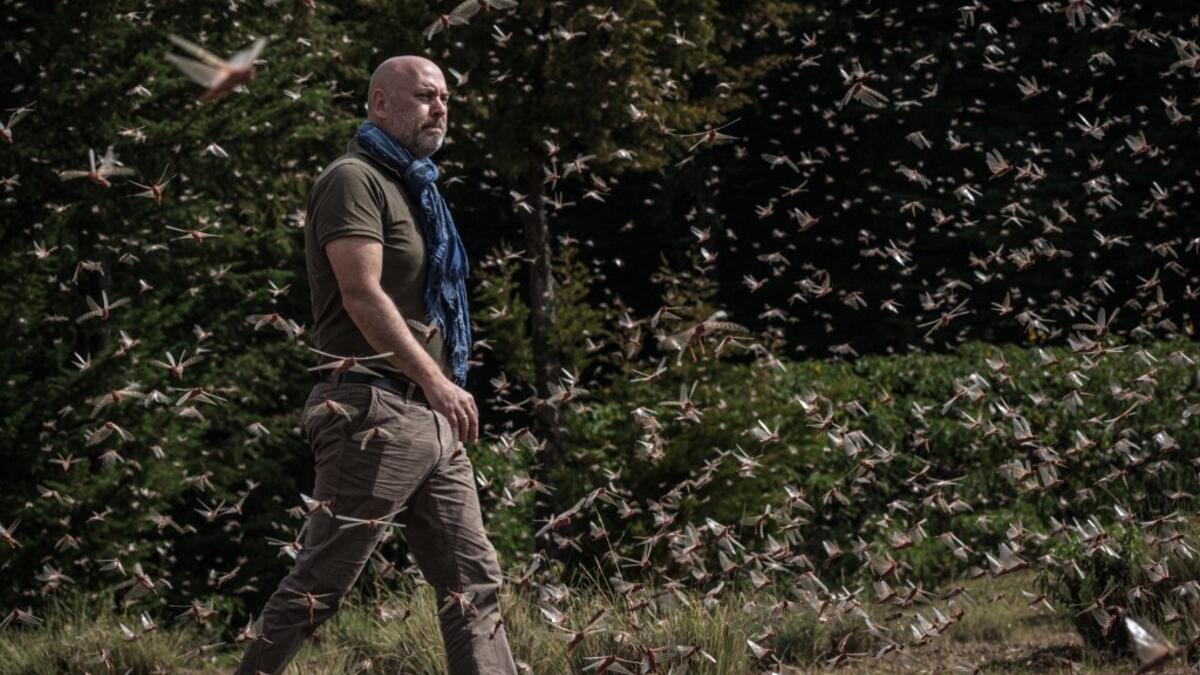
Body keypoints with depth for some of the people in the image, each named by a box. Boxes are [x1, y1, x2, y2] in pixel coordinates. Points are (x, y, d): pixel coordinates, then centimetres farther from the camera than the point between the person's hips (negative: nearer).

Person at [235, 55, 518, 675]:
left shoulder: (411, 187, 22)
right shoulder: (355, 180, -7)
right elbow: (362, 295, -18)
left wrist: (443, 391, 18)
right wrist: (436, 381, -22)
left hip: (428, 417, 10)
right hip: (374, 411, -10)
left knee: (473, 579, 5)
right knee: (319, 582, -7)